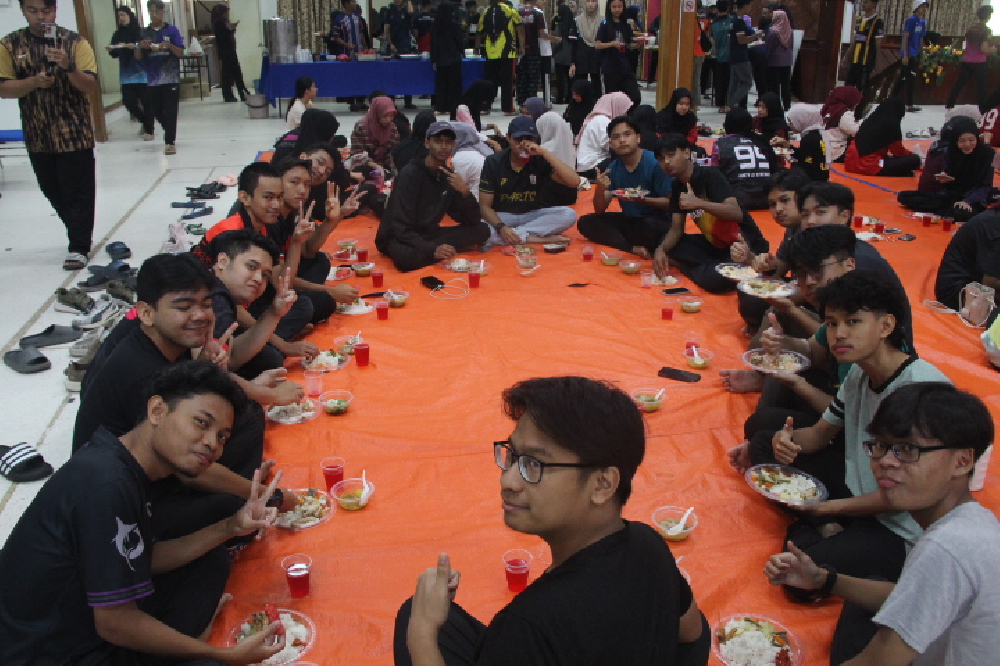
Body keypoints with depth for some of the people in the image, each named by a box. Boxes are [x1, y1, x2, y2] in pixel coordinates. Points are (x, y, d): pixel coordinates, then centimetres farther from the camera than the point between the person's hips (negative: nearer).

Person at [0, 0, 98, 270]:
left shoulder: (75, 42, -3)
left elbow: (90, 86, -9)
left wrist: (67, 67, -27)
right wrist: (35, 81, -18)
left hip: (74, 133, -3)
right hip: (37, 135, 3)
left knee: (78, 192, -1)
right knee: (53, 191, 14)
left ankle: (79, 247, 7)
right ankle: (80, 234, 32)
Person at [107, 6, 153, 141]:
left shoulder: (140, 32, -5)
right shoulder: (117, 34, 10)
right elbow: (115, 54, 15)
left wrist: (135, 47, -24)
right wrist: (111, 49, -6)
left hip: (141, 73, -5)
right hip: (126, 75, 5)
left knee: (145, 102, -3)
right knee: (129, 102, 2)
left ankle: (149, 130, 9)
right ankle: (145, 121, 26)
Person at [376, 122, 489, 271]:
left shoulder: (450, 176, 2)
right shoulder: (410, 174, -17)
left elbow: (473, 222, -1)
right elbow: (401, 227, -23)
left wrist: (465, 192, -19)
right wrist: (432, 250, -36)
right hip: (399, 237, -5)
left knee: (482, 230, -10)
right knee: (406, 257, -41)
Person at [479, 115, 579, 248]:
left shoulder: (540, 160, -9)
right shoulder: (493, 163, -10)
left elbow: (574, 182, -24)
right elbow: (485, 206, -10)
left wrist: (544, 152, -29)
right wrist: (501, 227, -31)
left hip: (534, 216, 1)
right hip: (502, 218, -1)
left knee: (569, 214, -24)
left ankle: (516, 235, -24)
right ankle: (543, 239, -29)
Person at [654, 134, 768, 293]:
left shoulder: (709, 175, -17)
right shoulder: (678, 186, 6)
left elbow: (736, 213, -28)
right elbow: (676, 229, 4)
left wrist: (698, 203, -38)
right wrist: (661, 249, -17)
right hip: (715, 245, 8)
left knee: (712, 280, -35)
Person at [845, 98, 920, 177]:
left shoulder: (870, 119, 16)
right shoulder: (891, 124, -5)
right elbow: (898, 151, 6)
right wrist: (911, 154, 27)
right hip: (869, 166, -8)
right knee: (915, 159, -8)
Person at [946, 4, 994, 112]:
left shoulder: (971, 28, 9)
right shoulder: (986, 30, -10)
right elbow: (984, 49, -16)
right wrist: (993, 49, 4)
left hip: (966, 61, 5)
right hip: (979, 63, -5)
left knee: (958, 84, 10)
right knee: (981, 87, 0)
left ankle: (949, 105, 13)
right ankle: (983, 111, 1)